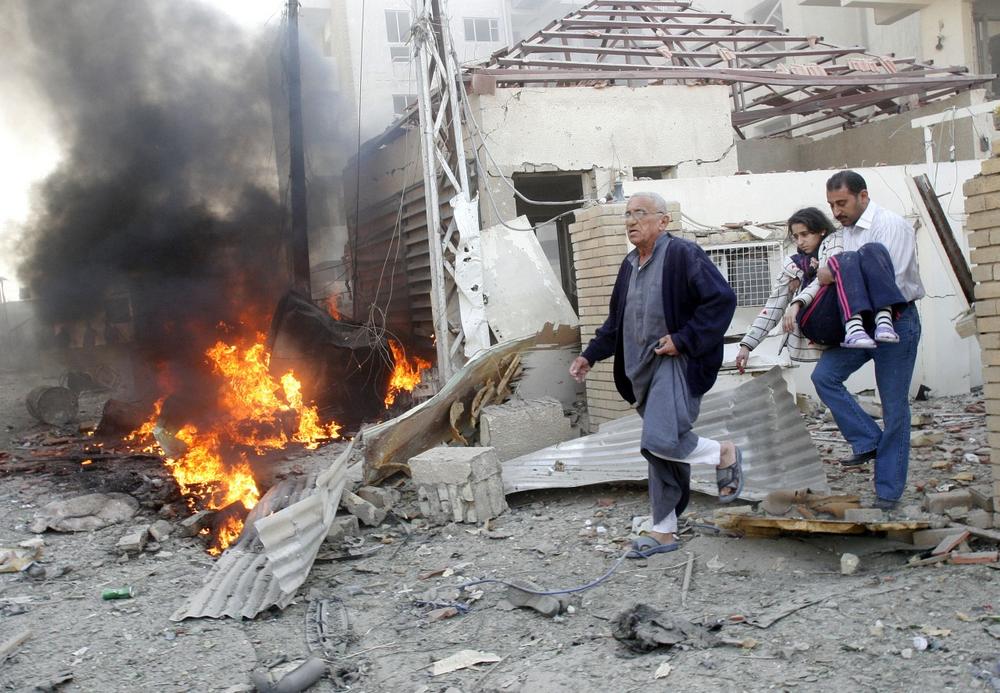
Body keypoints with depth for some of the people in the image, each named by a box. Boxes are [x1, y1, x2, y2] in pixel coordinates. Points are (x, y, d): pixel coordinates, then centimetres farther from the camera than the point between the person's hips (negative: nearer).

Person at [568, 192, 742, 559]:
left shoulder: (683, 255, -11)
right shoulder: (629, 265, 15)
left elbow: (722, 299, -16)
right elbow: (616, 321, 24)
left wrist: (683, 340, -19)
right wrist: (590, 355, 16)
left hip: (678, 364, -8)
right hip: (644, 369, 8)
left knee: (661, 440, -23)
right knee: (659, 451, 12)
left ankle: (725, 454, 5)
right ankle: (664, 531, 21)